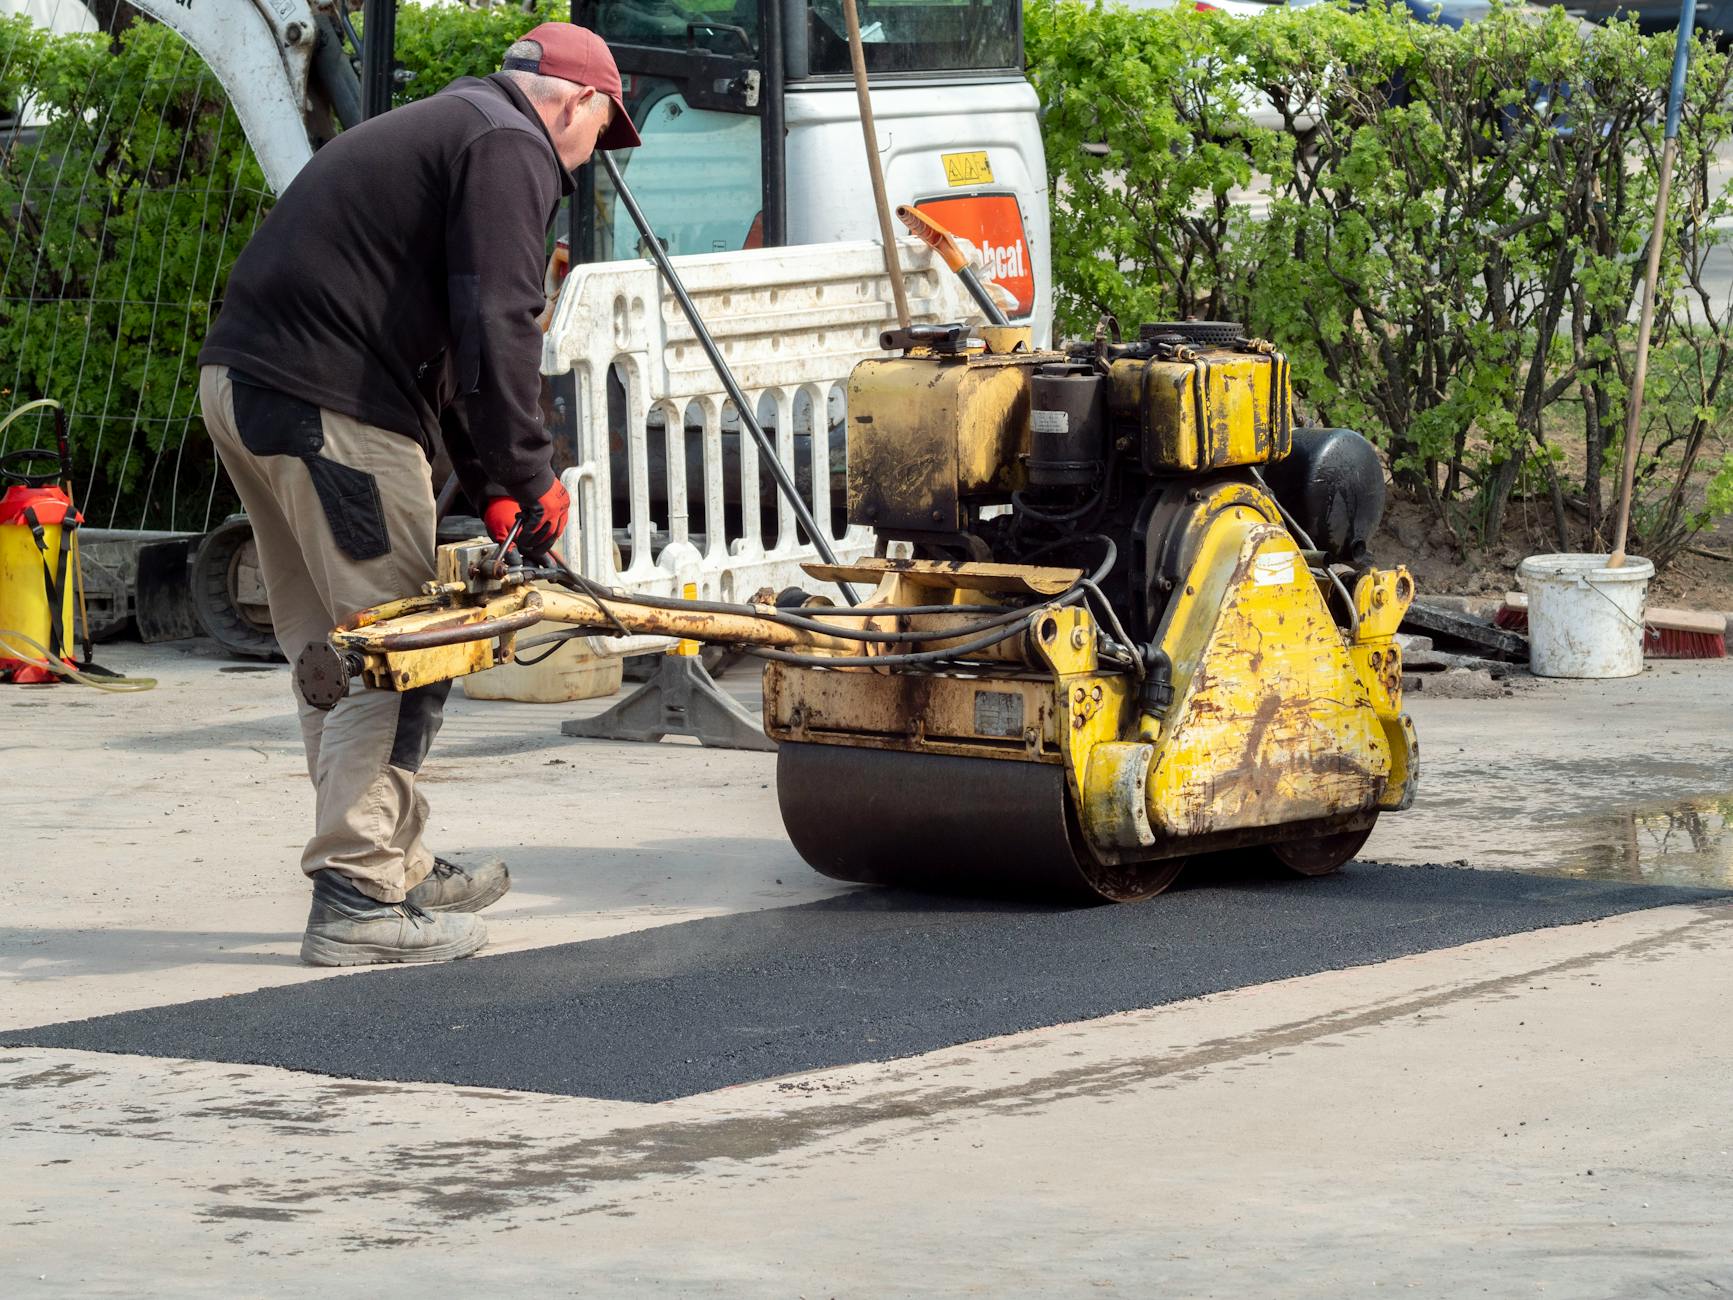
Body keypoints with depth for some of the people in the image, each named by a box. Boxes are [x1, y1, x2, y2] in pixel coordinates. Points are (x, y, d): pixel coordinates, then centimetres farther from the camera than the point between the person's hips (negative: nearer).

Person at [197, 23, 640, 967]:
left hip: (242, 383, 10)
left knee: (329, 647, 17)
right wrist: (528, 479, -11)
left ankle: (394, 865, 27)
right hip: (327, 403, -10)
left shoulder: (438, 130, 28)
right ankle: (359, 898, -7)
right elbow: (496, 327, -16)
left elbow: (443, 332, 29)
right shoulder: (510, 149, -4)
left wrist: (491, 490, 24)